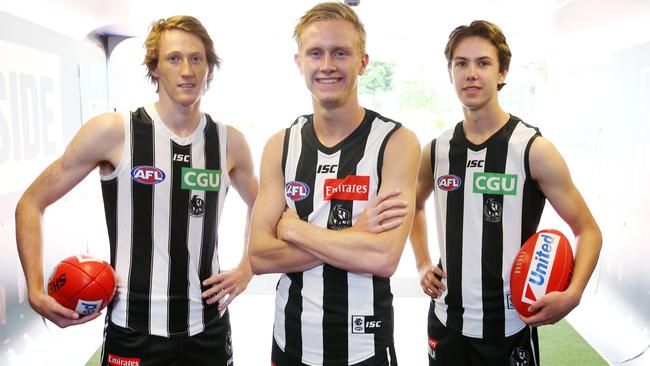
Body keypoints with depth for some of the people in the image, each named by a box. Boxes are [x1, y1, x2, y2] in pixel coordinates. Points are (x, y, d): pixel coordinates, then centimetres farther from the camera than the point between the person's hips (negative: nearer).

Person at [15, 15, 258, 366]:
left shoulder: (229, 141, 0)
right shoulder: (112, 131, -9)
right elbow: (31, 203, -1)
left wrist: (247, 269, 5)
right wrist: (36, 290, -12)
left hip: (210, 327, 3)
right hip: (135, 332, -2)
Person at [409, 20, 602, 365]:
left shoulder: (533, 149, -11)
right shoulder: (436, 151, 1)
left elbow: (588, 230, -5)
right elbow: (415, 205, 20)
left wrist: (571, 295, -20)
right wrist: (423, 264, 7)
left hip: (508, 327, -3)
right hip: (445, 320, 4)